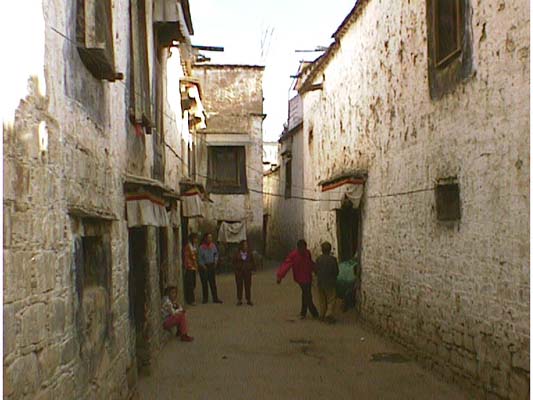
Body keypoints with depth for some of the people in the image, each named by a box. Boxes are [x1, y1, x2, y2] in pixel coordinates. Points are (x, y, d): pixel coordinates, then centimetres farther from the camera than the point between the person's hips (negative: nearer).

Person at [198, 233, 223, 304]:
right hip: (204, 266, -3)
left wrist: (215, 261, 4)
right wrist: (203, 266, -12)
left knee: (213, 283, 3)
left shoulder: (213, 246, -1)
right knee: (204, 283, 5)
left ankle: (215, 298, 7)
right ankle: (205, 298, 14)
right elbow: (200, 258, -7)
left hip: (211, 266, 3)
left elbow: (216, 254, 14)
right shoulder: (202, 247, -12)